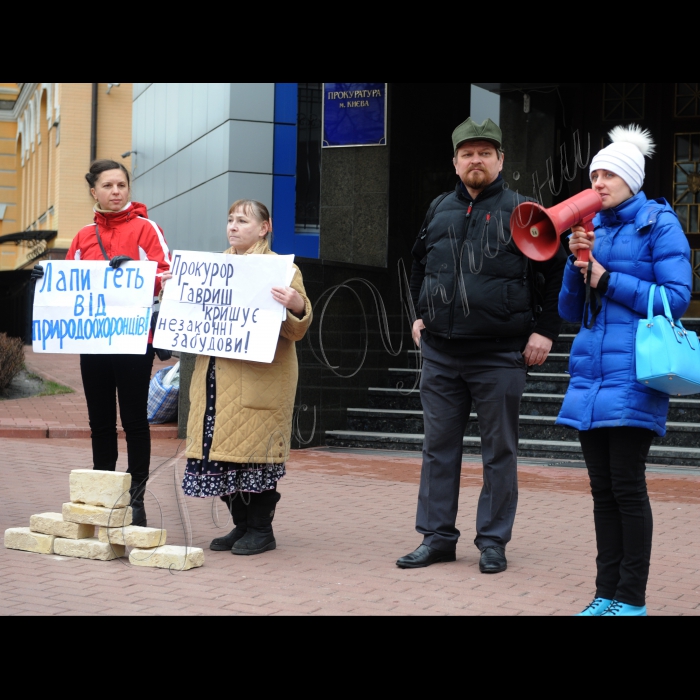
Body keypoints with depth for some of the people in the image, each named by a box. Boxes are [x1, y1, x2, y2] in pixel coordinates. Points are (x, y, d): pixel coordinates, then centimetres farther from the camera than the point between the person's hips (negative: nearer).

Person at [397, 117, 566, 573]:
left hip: (500, 356, -4)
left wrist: (545, 330, -8)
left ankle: (493, 541, 12)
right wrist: (420, 314, 18)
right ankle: (437, 537, 16)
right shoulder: (438, 210, 11)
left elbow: (557, 273, -2)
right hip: (441, 352, 4)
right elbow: (419, 265, 27)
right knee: (439, 447, 8)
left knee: (500, 451, 4)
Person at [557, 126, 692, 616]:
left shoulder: (659, 223, -1)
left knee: (627, 487, -5)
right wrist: (577, 264, -1)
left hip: (632, 376, -6)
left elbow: (678, 297, -9)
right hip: (591, 373, 6)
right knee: (603, 490, 8)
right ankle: (607, 594, 14)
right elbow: (570, 311, 15)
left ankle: (632, 599, 3)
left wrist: (609, 281, -10)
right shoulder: (593, 229, 16)